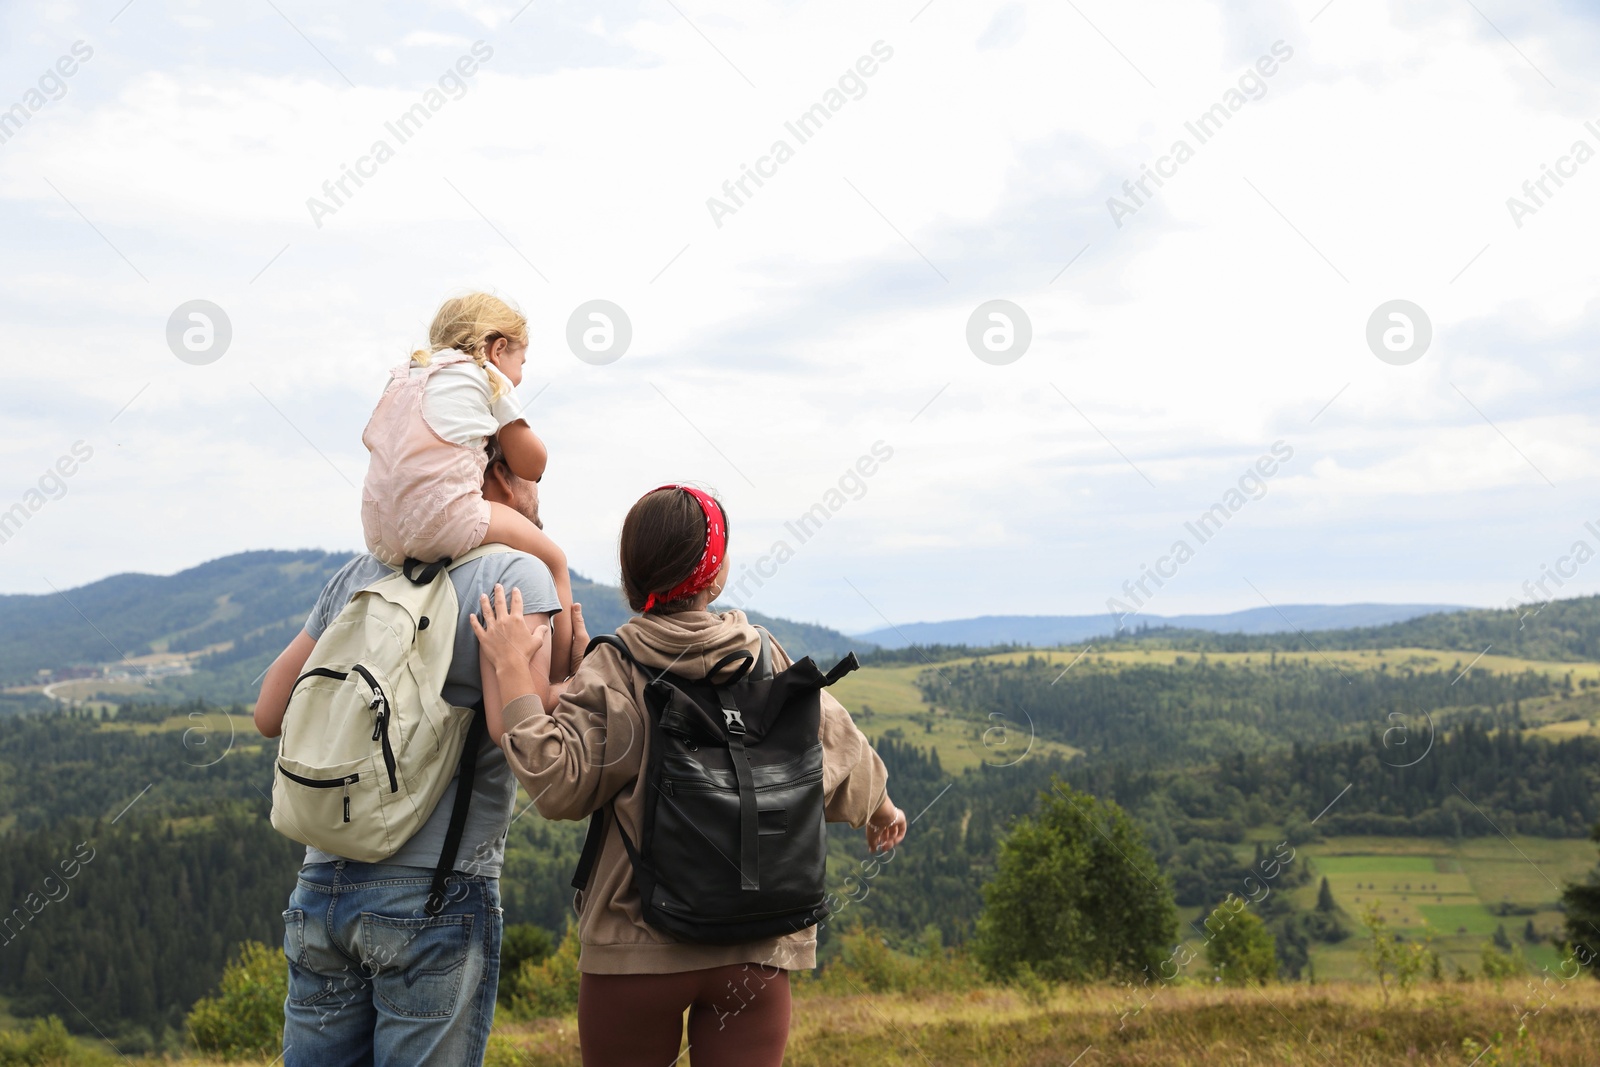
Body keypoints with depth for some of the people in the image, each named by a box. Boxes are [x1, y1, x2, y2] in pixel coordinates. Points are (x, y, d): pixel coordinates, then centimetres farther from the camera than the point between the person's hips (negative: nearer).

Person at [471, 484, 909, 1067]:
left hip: (634, 949, -2)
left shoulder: (615, 668, -8)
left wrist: (512, 670, -11)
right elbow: (842, 753, 15)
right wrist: (880, 809, 36)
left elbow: (559, 784, -16)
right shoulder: (768, 660, 3)